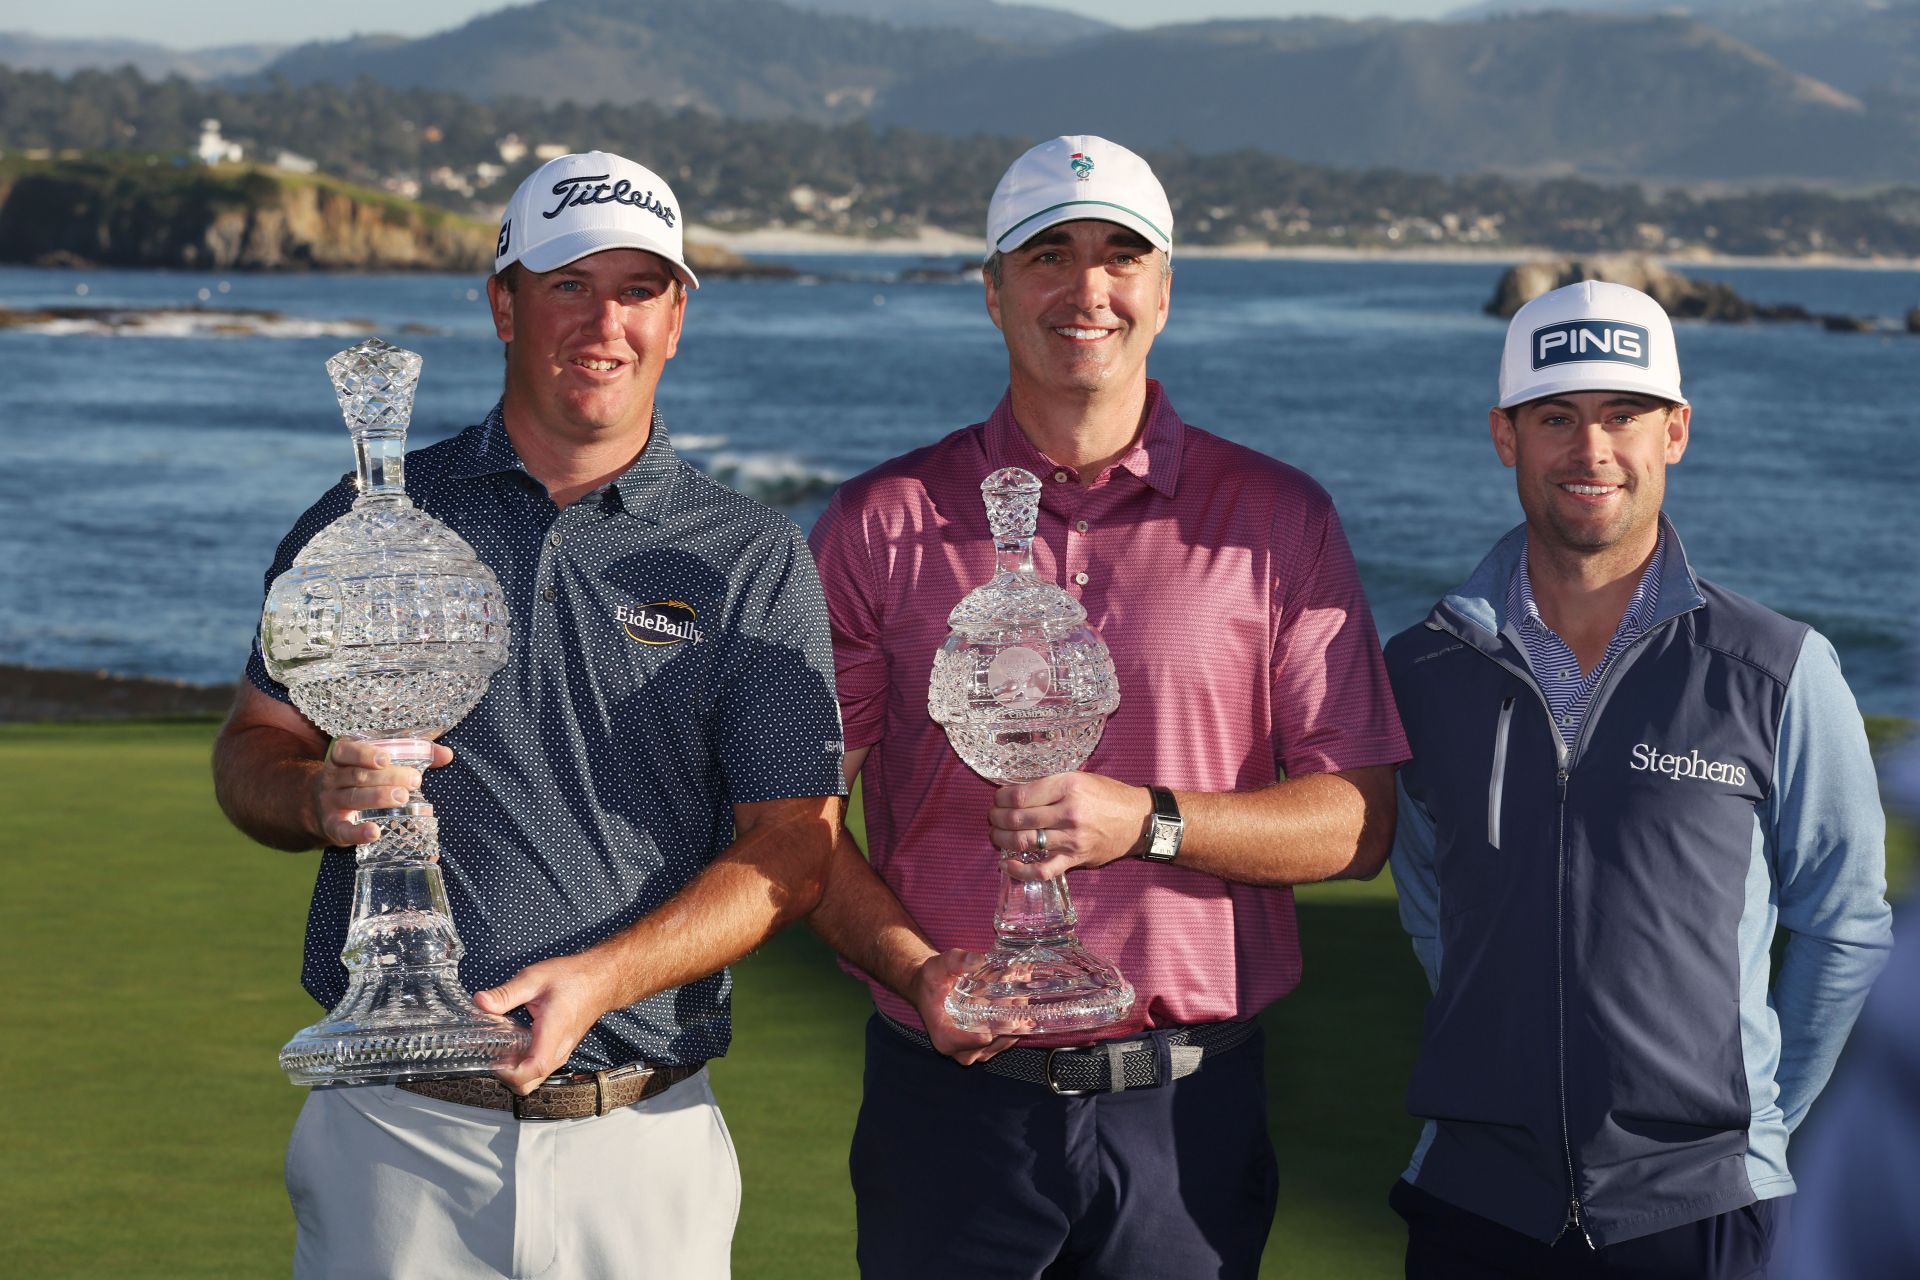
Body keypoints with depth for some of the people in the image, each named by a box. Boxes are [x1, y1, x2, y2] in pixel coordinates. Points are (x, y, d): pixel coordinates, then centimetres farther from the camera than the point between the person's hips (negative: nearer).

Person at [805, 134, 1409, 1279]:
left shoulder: (1280, 519, 3)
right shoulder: (882, 523, 3)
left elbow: (1358, 821, 0)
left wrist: (1147, 822, -15)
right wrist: (916, 970, -12)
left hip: (1189, 1108, 0)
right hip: (954, 1094, 0)